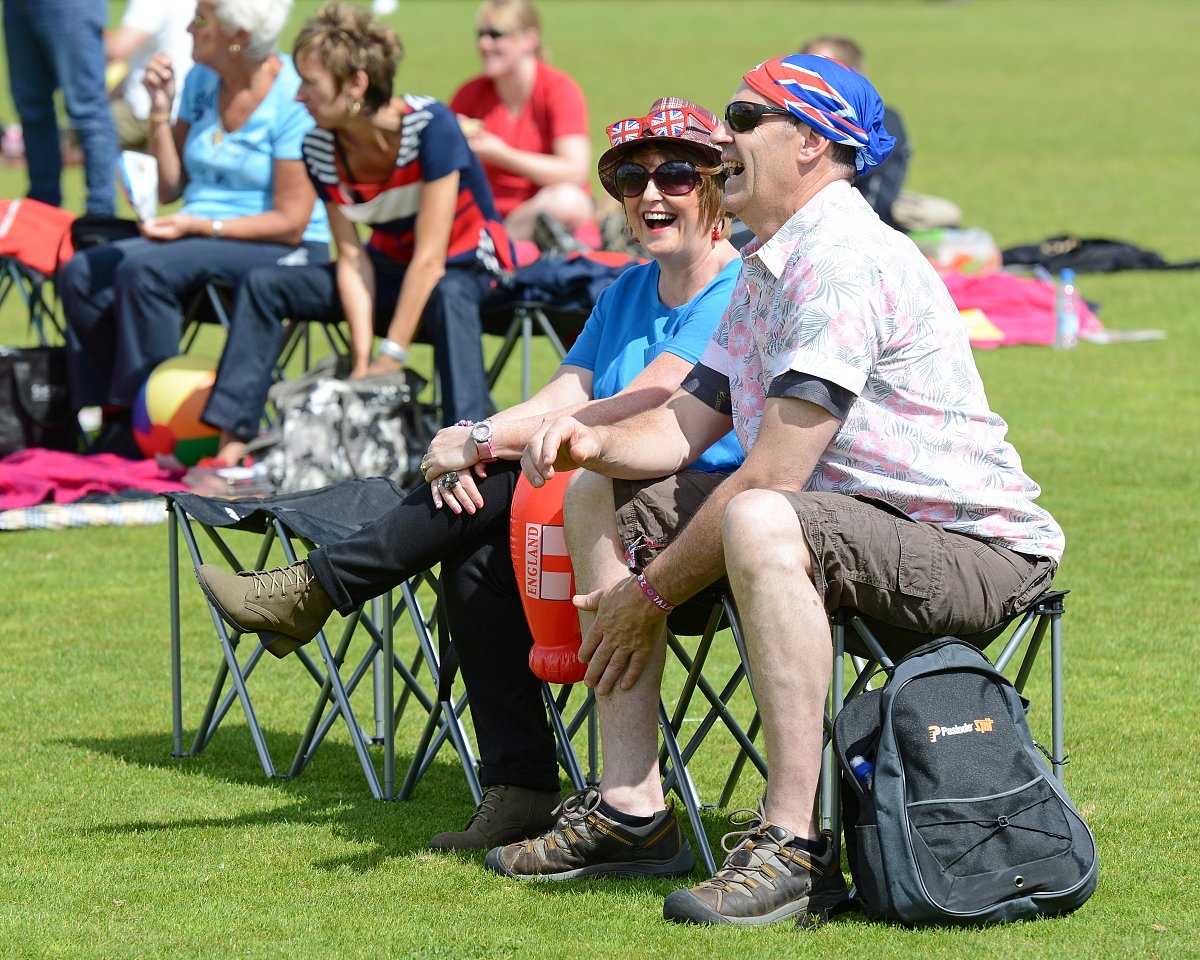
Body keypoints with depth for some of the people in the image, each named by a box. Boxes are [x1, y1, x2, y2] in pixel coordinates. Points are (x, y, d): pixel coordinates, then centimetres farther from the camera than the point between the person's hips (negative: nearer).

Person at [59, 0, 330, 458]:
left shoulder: (293, 99, -15)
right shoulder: (200, 82, 8)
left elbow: (290, 223, -15)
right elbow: (169, 188, 10)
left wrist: (200, 226, -22)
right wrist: (160, 111, -2)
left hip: (282, 251, -7)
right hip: (198, 234, 8)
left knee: (143, 270, -31)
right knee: (82, 274, -15)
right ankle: (112, 420, -12)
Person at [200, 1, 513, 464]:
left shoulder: (429, 126, -28)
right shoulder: (320, 148, -10)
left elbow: (430, 259, -28)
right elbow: (352, 258, -10)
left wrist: (390, 358, -29)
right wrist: (362, 355, -22)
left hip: (464, 268, -6)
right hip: (392, 267, 6)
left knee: (448, 298, -40)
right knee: (264, 286, -7)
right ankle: (233, 441, -11)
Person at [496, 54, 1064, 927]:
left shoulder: (842, 259, -20)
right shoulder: (764, 270, 14)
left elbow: (774, 476, -23)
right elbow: (685, 426, 16)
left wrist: (652, 594, -15)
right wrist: (598, 443, -7)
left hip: (978, 551, -11)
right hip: (841, 521, 11)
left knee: (760, 525, -40)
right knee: (603, 497, 12)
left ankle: (794, 847, -36)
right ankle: (631, 811, 7)